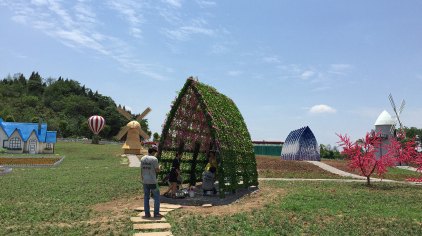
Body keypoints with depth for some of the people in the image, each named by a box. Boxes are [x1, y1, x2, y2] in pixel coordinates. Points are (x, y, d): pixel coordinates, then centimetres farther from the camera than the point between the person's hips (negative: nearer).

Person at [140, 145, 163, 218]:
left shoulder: (142, 159, 5)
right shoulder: (154, 159, -14)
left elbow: (141, 170, 10)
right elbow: (157, 170, -11)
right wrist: (159, 167, 11)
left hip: (145, 181, 6)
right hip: (152, 181, -6)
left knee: (146, 197, 12)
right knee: (157, 196, 7)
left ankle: (147, 213, 14)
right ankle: (156, 213, 6)